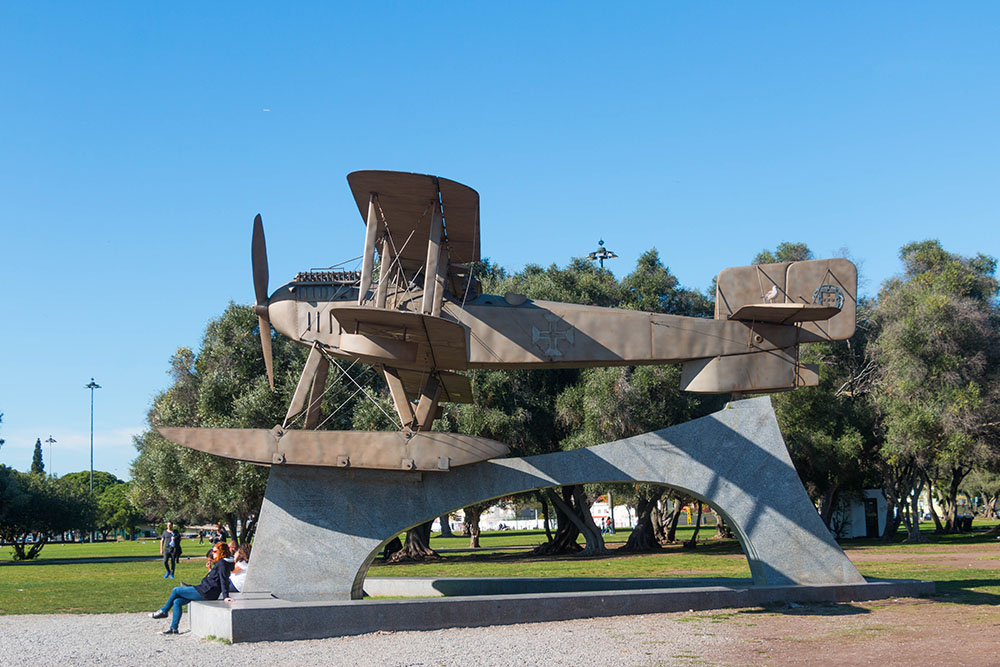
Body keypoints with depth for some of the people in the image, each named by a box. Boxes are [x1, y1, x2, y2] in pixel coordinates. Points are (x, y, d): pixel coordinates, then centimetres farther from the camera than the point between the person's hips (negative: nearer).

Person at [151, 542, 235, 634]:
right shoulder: (221, 563, 14)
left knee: (175, 591, 4)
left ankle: (163, 611, 24)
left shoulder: (221, 563, -15)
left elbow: (223, 581, -23)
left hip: (205, 592, -10)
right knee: (177, 601, 9)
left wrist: (225, 596, -29)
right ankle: (173, 628, 9)